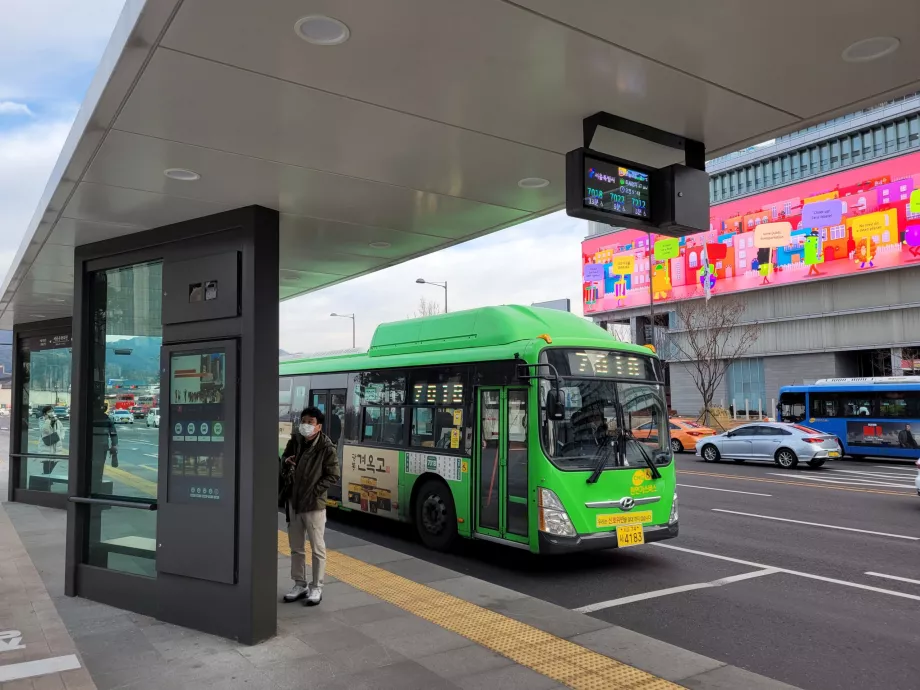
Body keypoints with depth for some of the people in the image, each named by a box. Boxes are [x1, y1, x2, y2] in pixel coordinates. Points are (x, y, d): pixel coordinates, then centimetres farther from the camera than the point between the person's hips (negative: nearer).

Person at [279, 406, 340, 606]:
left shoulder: (326, 447, -13)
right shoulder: (295, 440, 1)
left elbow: (333, 476, -9)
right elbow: (284, 458, 18)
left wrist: (314, 491, -14)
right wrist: (286, 462, -6)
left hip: (314, 504, -5)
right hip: (293, 502, 6)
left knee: (317, 548, 5)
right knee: (296, 547, 15)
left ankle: (316, 588, 16)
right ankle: (300, 585, 28)